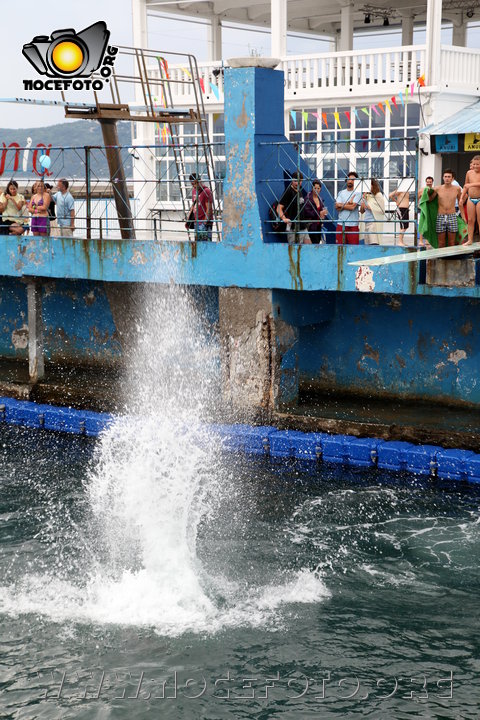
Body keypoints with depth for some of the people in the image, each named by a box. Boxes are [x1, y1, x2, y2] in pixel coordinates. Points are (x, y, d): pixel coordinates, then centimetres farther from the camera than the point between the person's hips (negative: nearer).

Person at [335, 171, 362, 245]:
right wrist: (348, 204, -8)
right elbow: (337, 207, 0)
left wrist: (341, 205, 0)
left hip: (353, 225, -3)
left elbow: (352, 207, -12)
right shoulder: (341, 193, 13)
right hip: (341, 224, 3)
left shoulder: (357, 193, 1)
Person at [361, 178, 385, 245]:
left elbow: (382, 210, -7)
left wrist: (370, 207, -9)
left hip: (375, 222, -7)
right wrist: (363, 199, 5)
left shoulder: (378, 196, -2)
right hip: (367, 222, 7)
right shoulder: (367, 196, 16)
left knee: (374, 243, -15)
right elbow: (362, 211, 17)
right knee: (367, 243, 2)